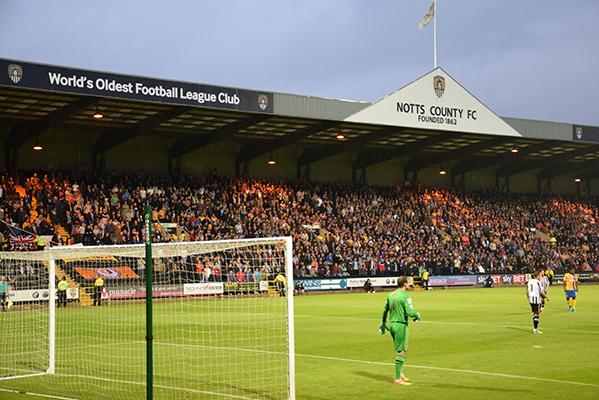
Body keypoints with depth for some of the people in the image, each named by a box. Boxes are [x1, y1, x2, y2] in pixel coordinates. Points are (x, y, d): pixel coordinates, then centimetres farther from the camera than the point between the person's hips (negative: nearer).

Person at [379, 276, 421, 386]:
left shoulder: (391, 295, 9)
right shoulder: (406, 296, -13)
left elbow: (385, 310, 17)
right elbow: (410, 312, -19)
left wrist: (384, 323, 29)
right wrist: (417, 315, 2)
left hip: (391, 324, 8)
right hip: (401, 325, -8)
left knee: (399, 350, 21)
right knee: (401, 352, -2)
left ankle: (400, 373, 28)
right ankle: (398, 379, 1)